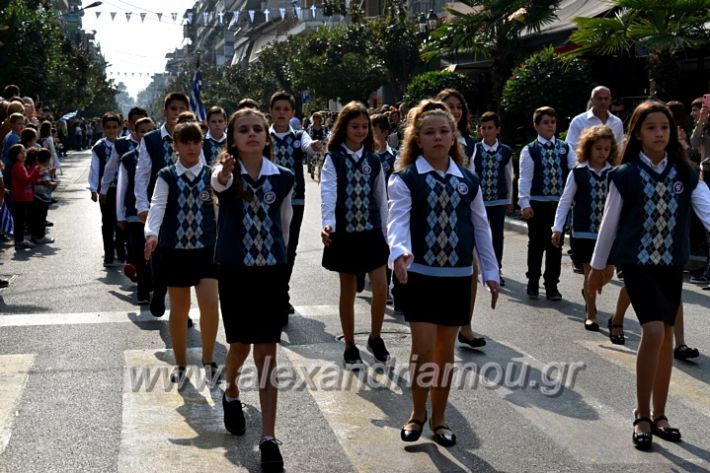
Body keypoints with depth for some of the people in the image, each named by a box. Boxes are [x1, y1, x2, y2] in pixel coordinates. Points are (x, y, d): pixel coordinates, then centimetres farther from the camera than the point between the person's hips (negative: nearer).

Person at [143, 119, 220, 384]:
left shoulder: (211, 175, 1)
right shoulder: (166, 177, -2)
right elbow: (157, 205, -16)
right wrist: (152, 233, -32)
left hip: (207, 249, 0)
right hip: (174, 250, 0)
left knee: (209, 303, -13)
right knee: (179, 309, 10)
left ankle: (207, 359, 7)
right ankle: (180, 364, 26)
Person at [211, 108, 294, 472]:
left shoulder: (284, 177, 0)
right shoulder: (226, 174, -8)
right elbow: (219, 184, -34)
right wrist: (224, 174, -57)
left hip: (272, 271, 1)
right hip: (234, 270, -1)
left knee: (267, 351, 0)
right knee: (241, 345, 9)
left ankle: (269, 438, 5)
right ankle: (231, 393, 45)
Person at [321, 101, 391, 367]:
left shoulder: (374, 161, 6)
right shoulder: (333, 159, -5)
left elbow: (381, 199, 10)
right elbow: (328, 193, -20)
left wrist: (386, 233, 8)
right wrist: (327, 224, -37)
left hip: (372, 232, 2)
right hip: (344, 233, -2)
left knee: (381, 289, -5)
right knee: (347, 292, 7)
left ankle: (375, 339, 17)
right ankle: (350, 347, 20)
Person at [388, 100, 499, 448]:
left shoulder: (468, 180, 6)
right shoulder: (405, 179, -6)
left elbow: (481, 228, 11)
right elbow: (398, 220, -20)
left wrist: (491, 272, 10)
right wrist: (399, 252, -40)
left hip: (458, 276, 3)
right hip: (420, 273, -3)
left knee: (446, 349, 10)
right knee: (423, 346, -6)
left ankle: (439, 418, 24)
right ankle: (417, 414, 17)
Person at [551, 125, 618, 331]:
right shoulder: (578, 173, -3)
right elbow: (565, 201, 0)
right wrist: (558, 228, -4)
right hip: (584, 232, -2)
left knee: (608, 272, 4)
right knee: (591, 272, 2)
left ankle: (587, 291, 36)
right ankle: (591, 316, 14)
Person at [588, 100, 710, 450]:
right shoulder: (626, 175, -7)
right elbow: (609, 222, 0)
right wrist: (597, 266, 6)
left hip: (672, 265, 4)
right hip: (637, 263, -4)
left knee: (666, 336, 9)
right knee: (653, 332, -15)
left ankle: (659, 415, 23)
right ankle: (642, 416, 0)